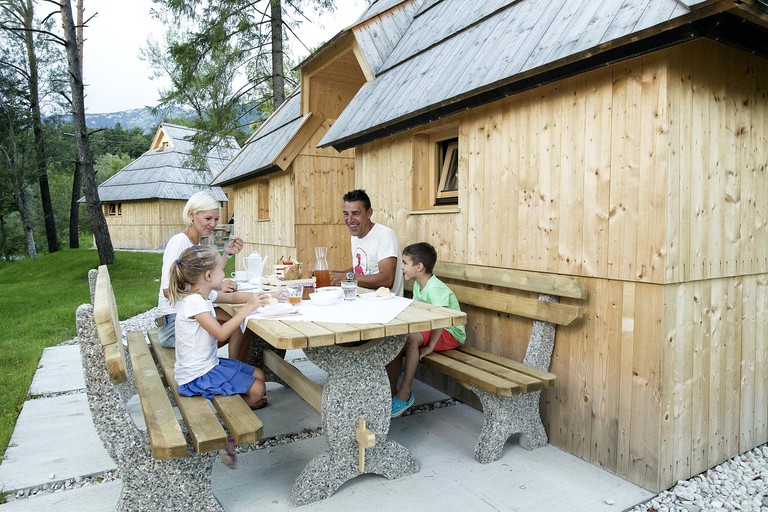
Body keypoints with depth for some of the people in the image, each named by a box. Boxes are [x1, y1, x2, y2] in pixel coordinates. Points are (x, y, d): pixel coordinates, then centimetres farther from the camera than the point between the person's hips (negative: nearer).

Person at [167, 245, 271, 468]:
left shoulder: (204, 294, 3)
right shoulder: (194, 302, -25)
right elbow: (221, 333, -31)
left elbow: (232, 296, 15)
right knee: (257, 389, -6)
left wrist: (254, 297, -3)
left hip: (210, 363, 10)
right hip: (197, 376, -10)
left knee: (259, 375, 11)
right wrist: (247, 308, -26)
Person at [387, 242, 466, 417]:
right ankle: (392, 391, -5)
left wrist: (430, 347, -26)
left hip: (450, 333, -9)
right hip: (429, 329, 9)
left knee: (411, 339, -32)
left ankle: (405, 393, -21)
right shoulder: (418, 284, 5)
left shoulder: (435, 289, -24)